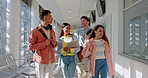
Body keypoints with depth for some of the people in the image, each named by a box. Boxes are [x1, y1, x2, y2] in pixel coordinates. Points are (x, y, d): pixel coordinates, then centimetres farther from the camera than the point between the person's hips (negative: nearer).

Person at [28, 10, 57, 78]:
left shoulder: (52, 31, 12)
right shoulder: (35, 31, -6)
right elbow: (30, 46, -9)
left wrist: (54, 43, 0)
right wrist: (44, 44, -18)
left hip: (51, 60, 5)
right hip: (40, 60, -4)